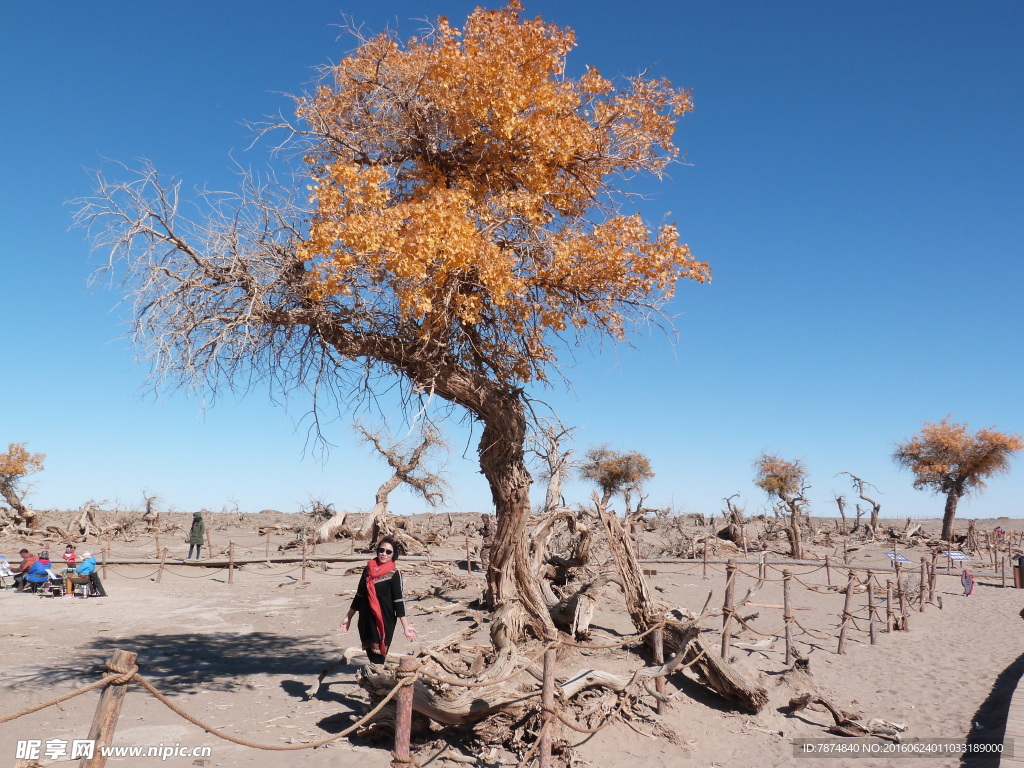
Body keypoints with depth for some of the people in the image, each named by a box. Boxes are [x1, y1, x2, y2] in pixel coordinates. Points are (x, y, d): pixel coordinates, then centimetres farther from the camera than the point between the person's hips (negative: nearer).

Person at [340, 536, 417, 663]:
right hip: (366, 620, 5)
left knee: (378, 657, -6)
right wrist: (349, 617, 18)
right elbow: (359, 594, 15)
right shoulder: (368, 569, 8)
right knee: (370, 654, 8)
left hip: (384, 621, -5)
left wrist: (406, 626, -16)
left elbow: (399, 600, -10)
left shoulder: (394, 574, -7)